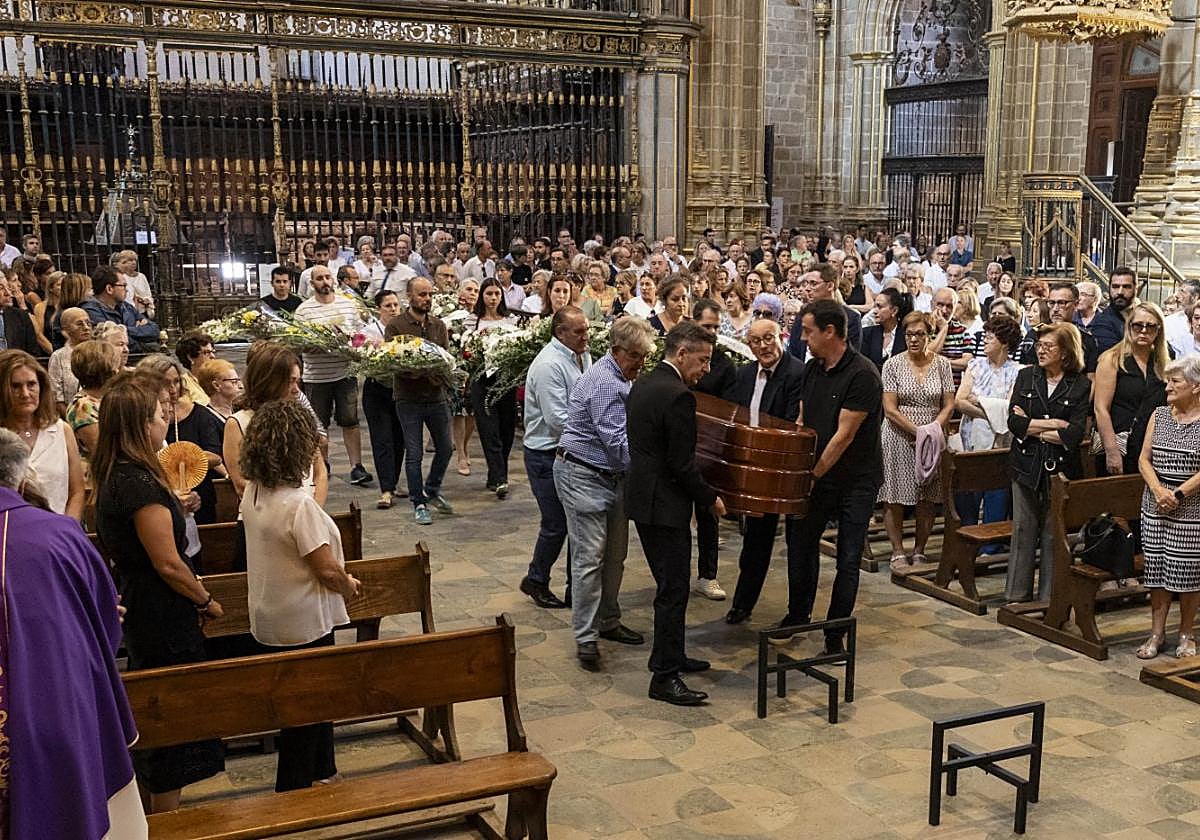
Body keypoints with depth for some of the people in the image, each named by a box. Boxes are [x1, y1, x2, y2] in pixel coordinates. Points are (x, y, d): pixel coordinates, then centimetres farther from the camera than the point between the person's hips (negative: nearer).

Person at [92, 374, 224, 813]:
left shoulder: (113, 477, 6)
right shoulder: (140, 482, -25)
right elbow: (167, 563, -22)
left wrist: (173, 508, 11)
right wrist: (206, 601, -10)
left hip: (138, 607, 10)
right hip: (164, 613, -10)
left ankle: (152, 807, 37)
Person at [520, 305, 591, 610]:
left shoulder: (582, 356, 9)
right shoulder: (549, 365, -20)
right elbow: (557, 419, -24)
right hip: (546, 456, -8)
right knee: (556, 524, 0)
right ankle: (536, 581, 21)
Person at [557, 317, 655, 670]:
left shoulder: (617, 378, 12)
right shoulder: (605, 384, -20)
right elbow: (618, 443, -25)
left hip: (610, 476, 10)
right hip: (583, 477, -10)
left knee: (615, 555, 14)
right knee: (590, 558, -7)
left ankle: (608, 621, 27)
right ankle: (586, 638, -2)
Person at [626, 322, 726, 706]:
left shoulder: (641, 385, 10)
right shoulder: (678, 396, -20)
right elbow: (682, 464, -20)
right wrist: (711, 498, -6)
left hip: (642, 497, 10)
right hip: (665, 504, -10)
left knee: (669, 584, 20)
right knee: (673, 590, -2)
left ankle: (671, 656, 31)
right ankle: (664, 677, 3)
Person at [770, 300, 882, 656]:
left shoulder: (862, 374, -19)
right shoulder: (812, 369, 4)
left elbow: (844, 434, -20)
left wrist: (814, 475, -17)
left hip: (856, 479, -6)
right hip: (816, 476, 6)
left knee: (848, 560, 4)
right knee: (801, 545, 12)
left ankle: (835, 634, 16)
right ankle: (797, 616, 31)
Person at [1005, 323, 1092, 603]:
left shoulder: (1081, 385, -3)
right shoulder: (1026, 376, 5)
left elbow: (1073, 435, -12)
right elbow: (1013, 422, -5)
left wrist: (1030, 427, -8)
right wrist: (1053, 424, -12)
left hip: (1061, 468, -2)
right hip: (1026, 466, 2)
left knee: (1054, 535, 4)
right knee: (1023, 532, 7)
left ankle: (1050, 598, 15)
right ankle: (1017, 595, 16)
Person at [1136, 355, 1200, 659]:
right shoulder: (1159, 415, 7)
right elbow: (1144, 459, 4)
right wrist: (1158, 490, -11)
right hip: (1155, 508, 4)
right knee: (1156, 570, 7)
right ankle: (1157, 633, 17)